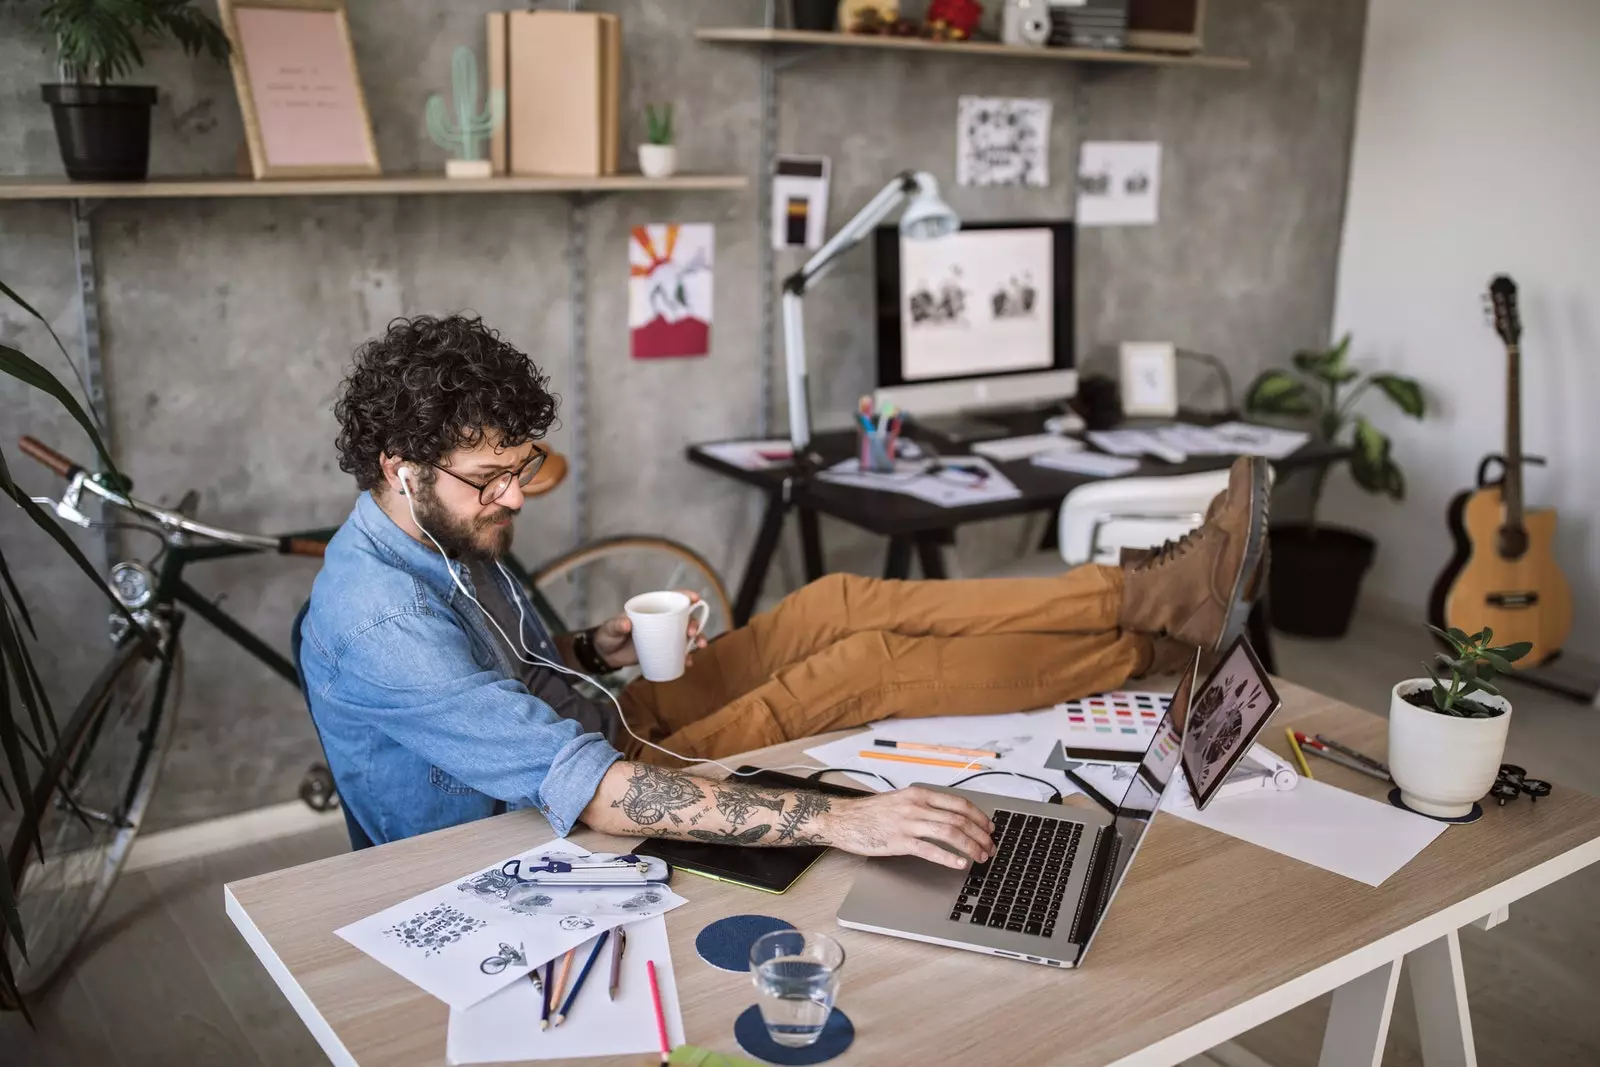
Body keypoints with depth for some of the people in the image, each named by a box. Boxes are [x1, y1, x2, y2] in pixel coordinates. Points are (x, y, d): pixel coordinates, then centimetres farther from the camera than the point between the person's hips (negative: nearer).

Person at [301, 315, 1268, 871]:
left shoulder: (443, 534, 1)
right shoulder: (380, 621, -30)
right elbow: (580, 789, -39)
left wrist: (597, 650, -4)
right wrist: (836, 822, -45)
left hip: (596, 735, 9)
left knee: (838, 606, -8)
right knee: (864, 668, -18)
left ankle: (1148, 595, -4)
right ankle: (1152, 649, -4)